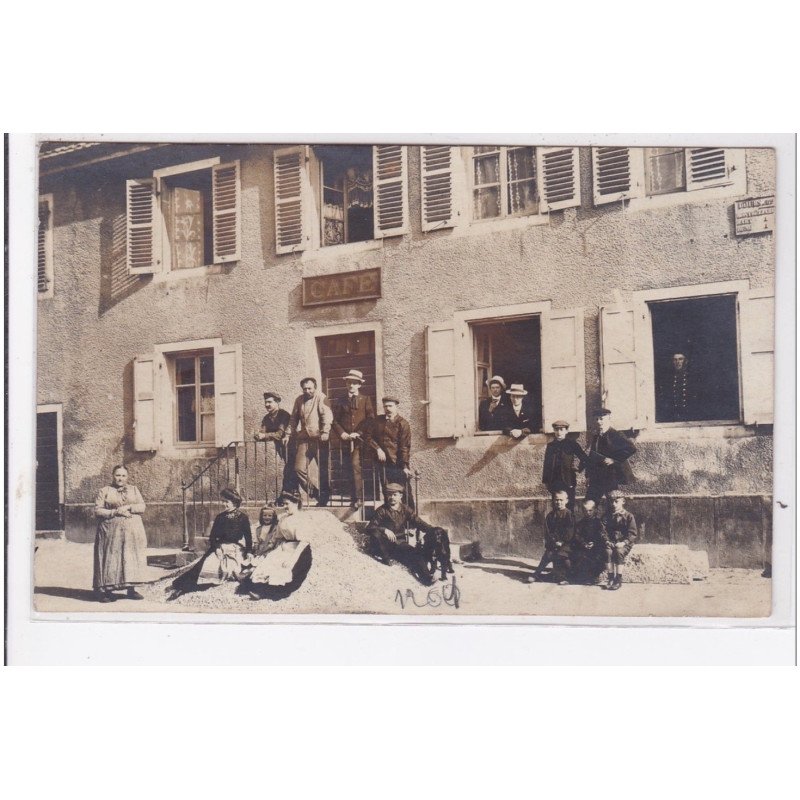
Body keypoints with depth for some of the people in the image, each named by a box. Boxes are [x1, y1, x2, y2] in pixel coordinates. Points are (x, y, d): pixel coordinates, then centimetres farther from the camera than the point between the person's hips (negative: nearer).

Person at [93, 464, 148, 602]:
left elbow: (142, 507, 6)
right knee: (111, 560, -5)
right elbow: (97, 510, -3)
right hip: (111, 532, -3)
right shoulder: (104, 491, 6)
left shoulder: (133, 489, 15)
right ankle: (107, 590, -1)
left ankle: (131, 588, 5)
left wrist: (128, 507, -11)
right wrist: (115, 512, -14)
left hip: (132, 532, 3)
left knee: (131, 559, 0)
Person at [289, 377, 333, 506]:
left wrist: (325, 432, -26)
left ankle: (323, 499, 10)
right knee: (299, 468, 0)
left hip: (318, 438, -5)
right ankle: (304, 499, 10)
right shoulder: (299, 400, 13)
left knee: (320, 470, 0)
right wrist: (293, 432, 15)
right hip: (304, 438, 5)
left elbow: (327, 415, -16)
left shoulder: (320, 398, -6)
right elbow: (294, 418, 23)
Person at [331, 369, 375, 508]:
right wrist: (342, 433, -6)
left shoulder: (365, 400, 10)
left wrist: (358, 433, -10)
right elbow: (335, 420, 11)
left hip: (360, 440, -3)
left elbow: (370, 419, 1)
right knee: (351, 470, 3)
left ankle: (358, 498, -17)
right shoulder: (342, 401, 15)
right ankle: (354, 498, 7)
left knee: (355, 467, -18)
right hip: (346, 441, 3)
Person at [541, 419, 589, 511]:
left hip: (568, 481, -3)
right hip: (554, 482, 3)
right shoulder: (550, 445, 11)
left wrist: (579, 470, 3)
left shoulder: (572, 444, 3)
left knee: (569, 508, -3)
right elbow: (546, 464, 12)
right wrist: (546, 481, 8)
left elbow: (584, 459, 9)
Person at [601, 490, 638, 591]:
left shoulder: (629, 516, 0)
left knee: (619, 552, -34)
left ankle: (618, 580, -28)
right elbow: (605, 530, 9)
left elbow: (633, 533, -5)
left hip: (624, 543, -3)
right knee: (608, 551, -30)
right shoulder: (608, 516, 12)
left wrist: (624, 543, -18)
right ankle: (611, 578, -24)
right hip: (611, 542, 3)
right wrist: (607, 540, -9)